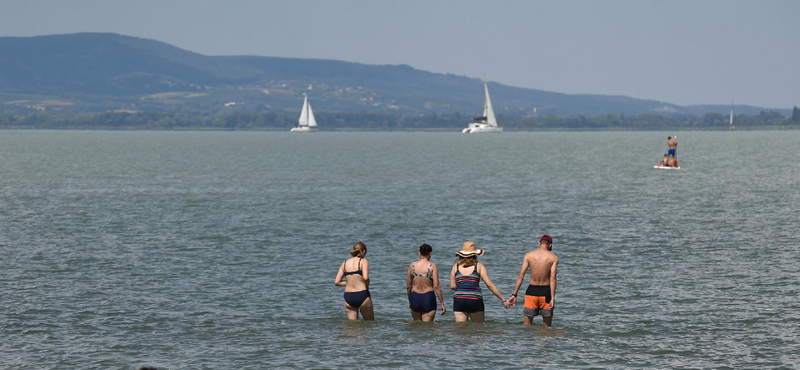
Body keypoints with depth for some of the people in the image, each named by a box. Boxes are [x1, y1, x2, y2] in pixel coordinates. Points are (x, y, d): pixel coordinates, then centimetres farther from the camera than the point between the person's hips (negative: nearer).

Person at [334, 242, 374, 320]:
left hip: (348, 296, 4)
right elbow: (366, 278, -18)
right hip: (362, 296, -4)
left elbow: (337, 282, 7)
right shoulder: (363, 261, -3)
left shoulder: (345, 263, 11)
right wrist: (367, 286, 2)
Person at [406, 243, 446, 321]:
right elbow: (436, 286, -11)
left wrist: (410, 302, 20)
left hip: (415, 297, 3)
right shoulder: (432, 266, -8)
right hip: (428, 297, -3)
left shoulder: (412, 265, 1)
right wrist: (442, 303, -5)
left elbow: (408, 286, 7)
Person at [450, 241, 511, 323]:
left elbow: (452, 286, 9)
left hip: (459, 300, 1)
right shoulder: (478, 266, 5)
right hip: (475, 300, -1)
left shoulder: (456, 265, 9)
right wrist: (503, 300, 5)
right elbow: (490, 285, 1)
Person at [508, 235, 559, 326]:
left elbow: (521, 276, -1)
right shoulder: (553, 257, -2)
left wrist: (514, 295, 2)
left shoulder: (528, 255, 3)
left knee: (526, 326, 10)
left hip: (531, 291, 1)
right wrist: (552, 298, -15)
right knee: (547, 327, 10)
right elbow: (553, 278, -11)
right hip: (545, 291, -1)